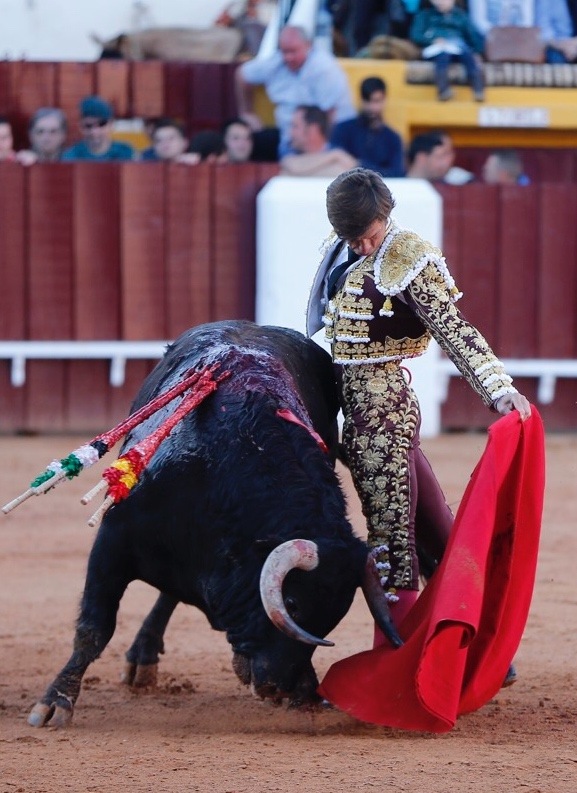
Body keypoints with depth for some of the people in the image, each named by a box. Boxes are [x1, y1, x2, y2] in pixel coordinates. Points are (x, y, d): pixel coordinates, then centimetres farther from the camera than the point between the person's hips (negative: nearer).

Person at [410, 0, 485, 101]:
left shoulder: (460, 15, 29)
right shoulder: (425, 14, 23)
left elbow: (475, 35, 17)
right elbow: (416, 35, 9)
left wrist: (477, 52, -3)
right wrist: (434, 40, -11)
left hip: (458, 49, 2)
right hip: (436, 50, -2)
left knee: (468, 55, -33)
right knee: (443, 55, -38)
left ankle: (478, 92, -49)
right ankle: (443, 91, -56)